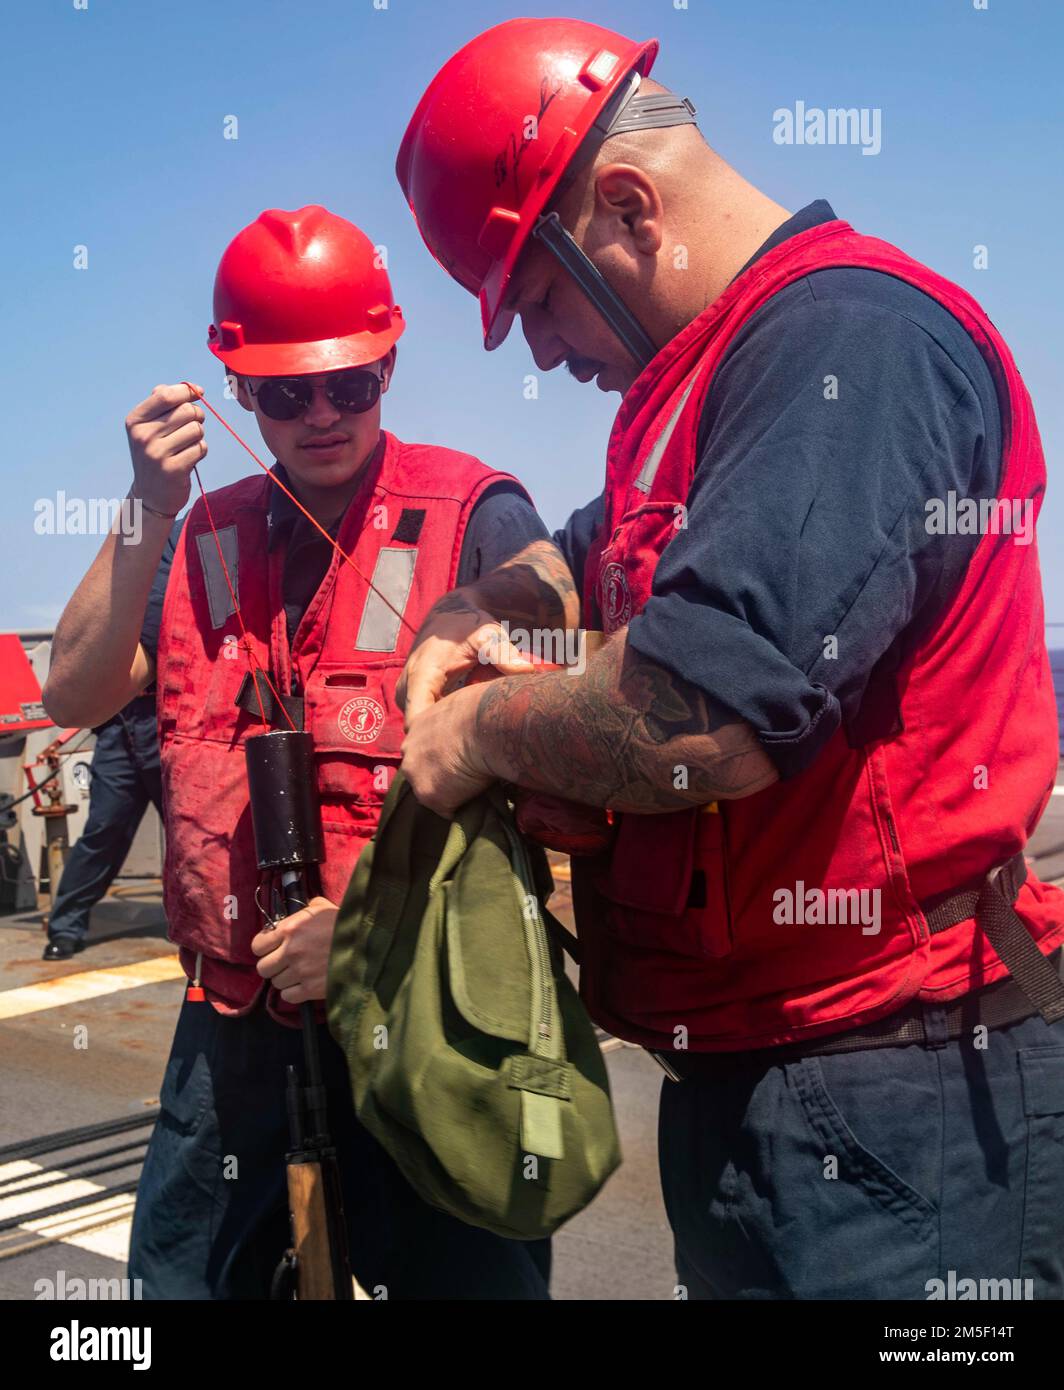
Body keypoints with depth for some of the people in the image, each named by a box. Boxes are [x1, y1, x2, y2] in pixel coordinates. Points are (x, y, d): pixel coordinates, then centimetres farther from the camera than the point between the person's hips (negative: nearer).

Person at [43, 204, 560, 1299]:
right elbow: (75, 696, 1)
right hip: (236, 1017, 5)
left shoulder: (477, 518, -7)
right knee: (180, 1271, 17)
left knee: (458, 1272, 7)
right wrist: (149, 510, -10)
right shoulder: (210, 539, 9)